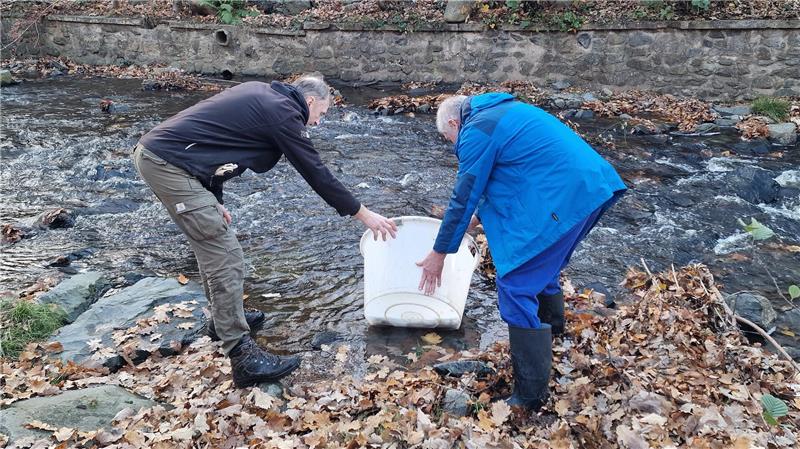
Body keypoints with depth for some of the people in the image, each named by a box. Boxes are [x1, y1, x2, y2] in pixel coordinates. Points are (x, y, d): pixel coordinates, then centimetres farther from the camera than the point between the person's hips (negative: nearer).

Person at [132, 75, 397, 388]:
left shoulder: (259, 93, 19)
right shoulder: (284, 113, -8)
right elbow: (316, 173, -6)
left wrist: (214, 200, 21)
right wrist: (363, 214, 2)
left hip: (151, 150, 10)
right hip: (169, 164, -10)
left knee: (212, 244, 22)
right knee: (225, 257, -8)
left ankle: (223, 318, 38)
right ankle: (243, 357, -4)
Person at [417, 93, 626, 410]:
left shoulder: (476, 132, -6)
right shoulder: (501, 111, 23)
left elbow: (463, 198, -5)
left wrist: (439, 253, 5)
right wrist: (478, 218, 39)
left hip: (560, 200, -10)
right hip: (590, 185, 10)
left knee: (517, 288, -4)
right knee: (543, 265, 29)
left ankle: (530, 395, 1)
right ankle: (550, 328, 55)